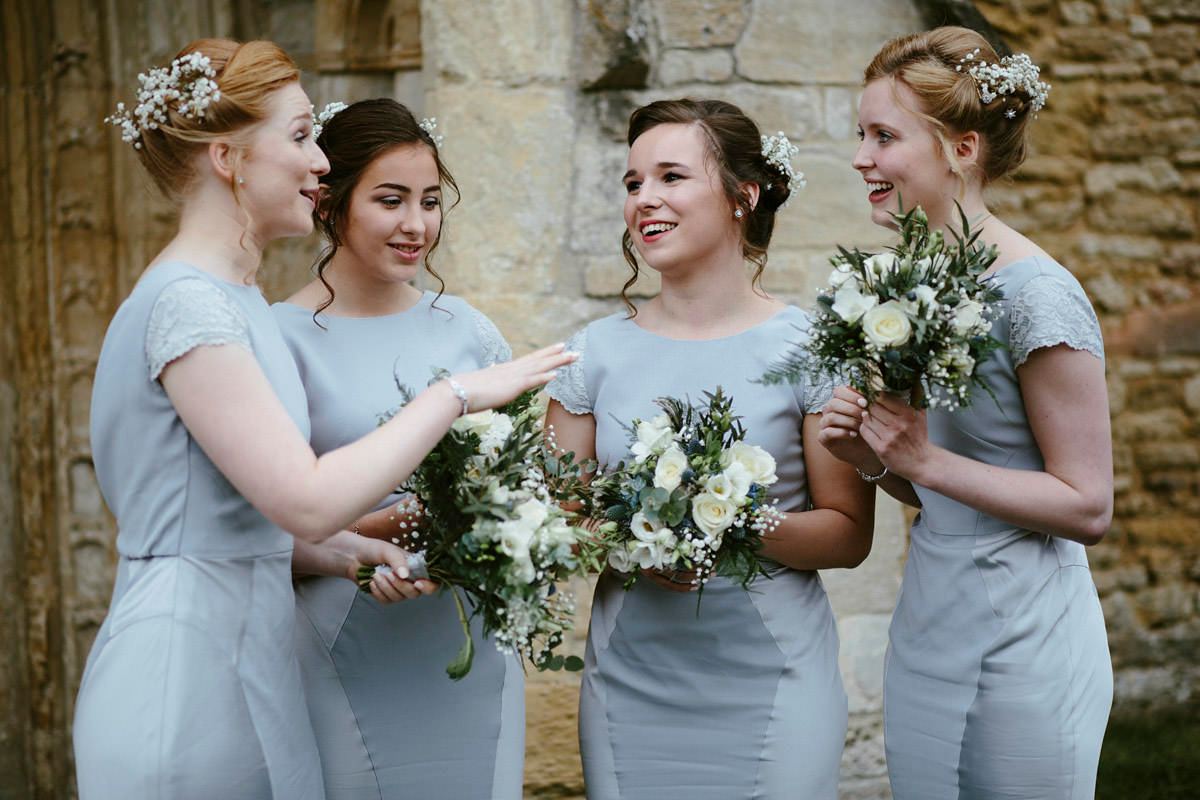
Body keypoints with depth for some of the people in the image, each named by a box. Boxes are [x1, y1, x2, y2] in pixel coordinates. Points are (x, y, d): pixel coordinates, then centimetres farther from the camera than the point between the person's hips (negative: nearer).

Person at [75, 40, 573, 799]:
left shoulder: (233, 299, 13)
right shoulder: (187, 303, -17)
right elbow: (307, 501, -24)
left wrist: (363, 551, 0)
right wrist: (455, 395, -16)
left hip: (244, 661, 9)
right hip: (185, 678, -9)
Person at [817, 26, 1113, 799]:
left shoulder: (1036, 295, -16)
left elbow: (1087, 506, -17)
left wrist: (922, 459, -20)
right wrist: (874, 455, -4)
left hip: (1019, 650, -7)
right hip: (925, 640, 8)